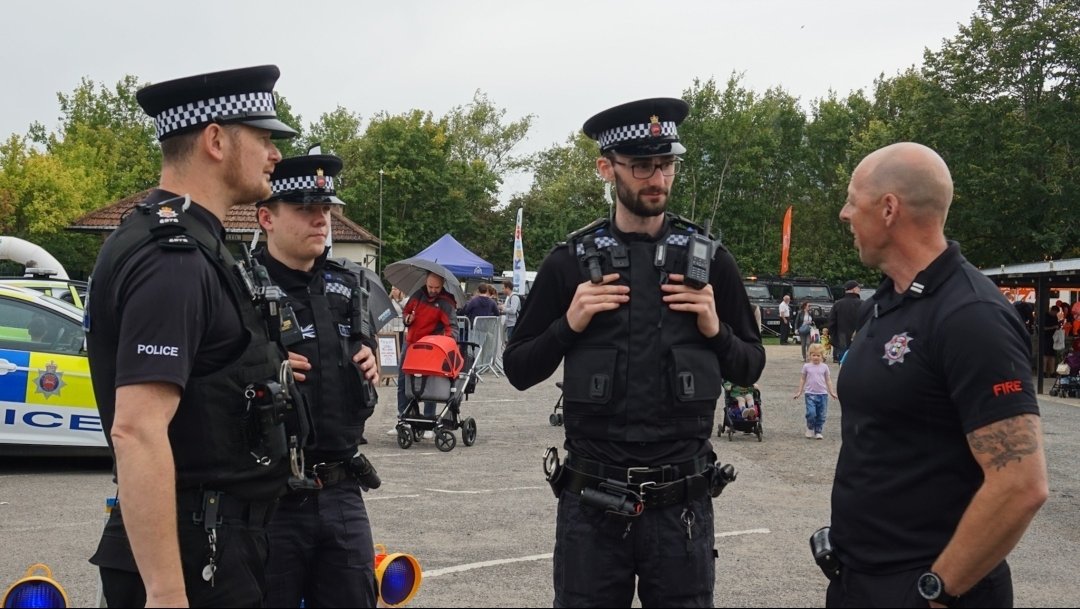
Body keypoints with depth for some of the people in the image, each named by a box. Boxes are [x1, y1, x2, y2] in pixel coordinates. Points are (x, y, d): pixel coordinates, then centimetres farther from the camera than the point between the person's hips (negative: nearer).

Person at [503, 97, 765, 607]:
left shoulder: (709, 259, 3)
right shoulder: (571, 262, 1)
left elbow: (749, 369, 9)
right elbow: (518, 370, 5)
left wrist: (716, 330, -10)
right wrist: (568, 325, -12)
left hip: (682, 503, 1)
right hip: (591, 503, 0)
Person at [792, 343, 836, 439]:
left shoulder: (824, 367, 4)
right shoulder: (806, 366, 3)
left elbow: (828, 380, 10)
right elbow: (802, 379, 10)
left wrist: (831, 392, 7)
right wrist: (799, 392, 9)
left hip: (823, 394, 2)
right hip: (810, 394, -2)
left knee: (821, 415, 3)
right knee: (811, 413, -14)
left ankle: (818, 431, 16)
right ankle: (810, 428, 10)